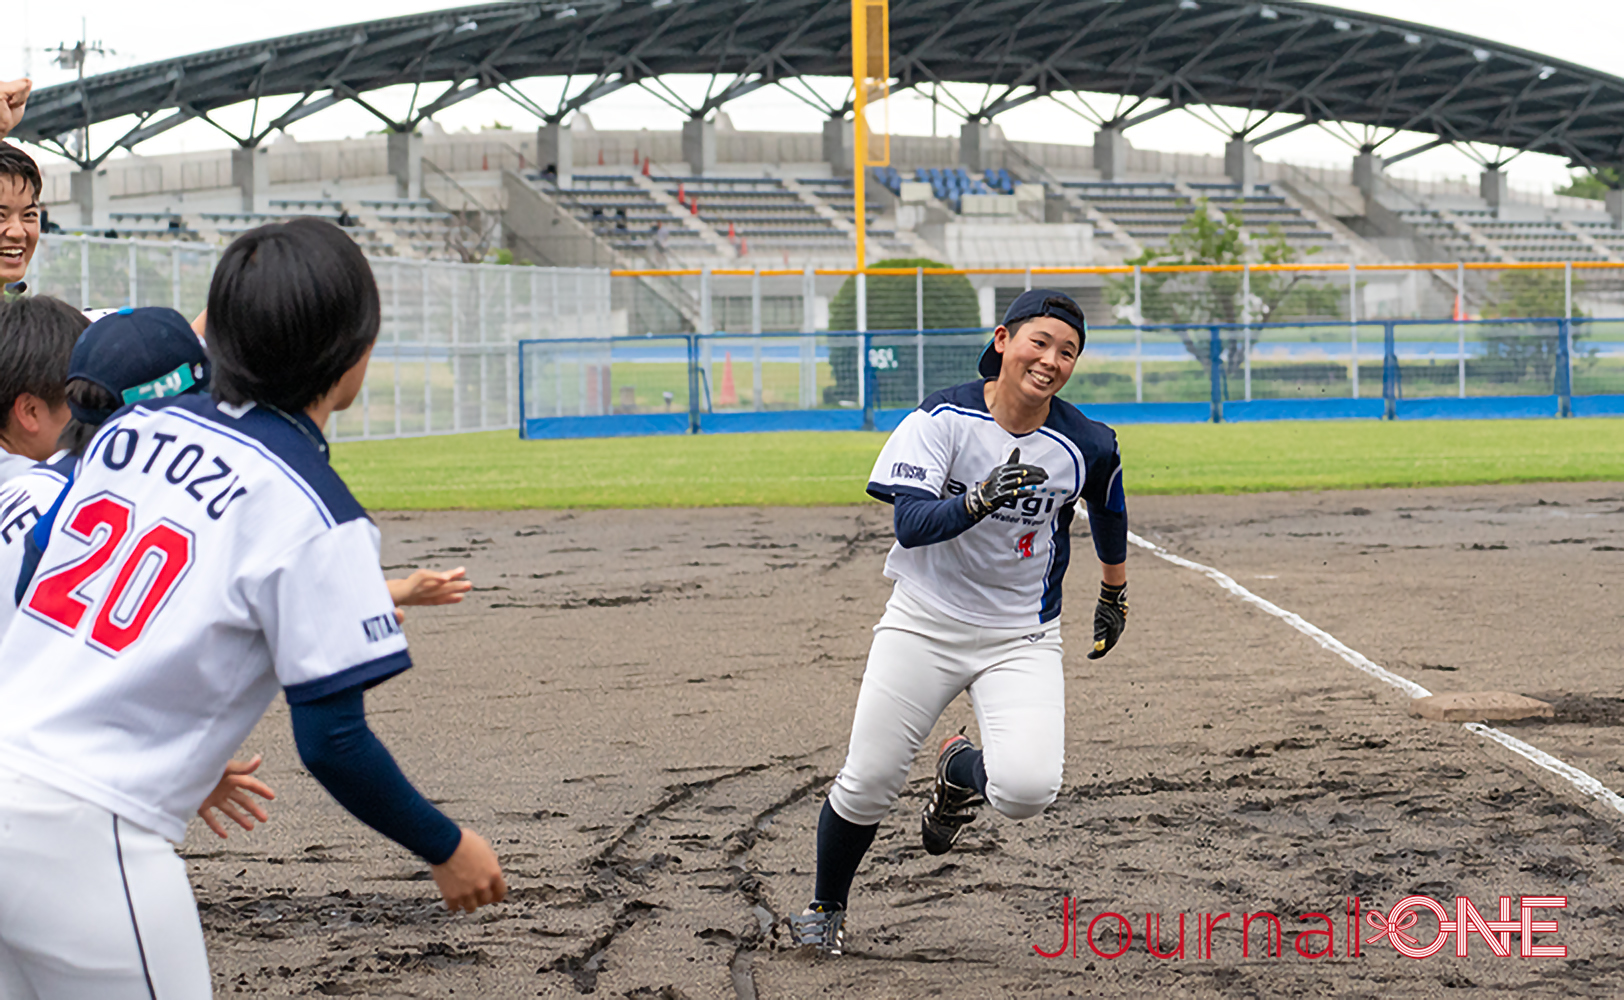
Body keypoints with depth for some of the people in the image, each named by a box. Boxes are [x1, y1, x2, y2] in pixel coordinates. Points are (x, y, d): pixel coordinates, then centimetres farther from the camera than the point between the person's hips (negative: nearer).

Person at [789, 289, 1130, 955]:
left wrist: (1114, 594, 26)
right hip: (925, 625, -1)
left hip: (1022, 639, 1)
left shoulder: (1086, 446, -9)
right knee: (866, 786, -1)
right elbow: (911, 526, -24)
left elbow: (1107, 513, 14)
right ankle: (826, 909, 28)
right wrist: (979, 501, -41)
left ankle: (960, 773, 17)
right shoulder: (944, 418, -14)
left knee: (1028, 789, -21)